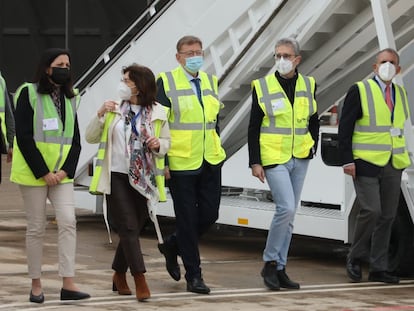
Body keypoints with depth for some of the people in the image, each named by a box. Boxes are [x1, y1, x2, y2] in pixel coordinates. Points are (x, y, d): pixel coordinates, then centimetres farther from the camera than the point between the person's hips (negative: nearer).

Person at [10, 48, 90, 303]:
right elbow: (24, 137, -11)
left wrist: (66, 170, -6)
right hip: (33, 172, -4)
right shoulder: (29, 94, -5)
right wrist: (43, 172, -15)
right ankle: (36, 285, 10)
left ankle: (68, 284, -9)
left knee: (68, 222, -8)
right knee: (37, 228, 1)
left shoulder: (70, 98, 11)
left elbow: (75, 140, 10)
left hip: (62, 173, 4)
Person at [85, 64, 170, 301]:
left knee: (133, 229, 9)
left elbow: (167, 142, 11)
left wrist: (159, 144, -11)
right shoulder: (115, 109, 2)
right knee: (129, 228, -9)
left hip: (143, 180, 2)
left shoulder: (158, 112, 2)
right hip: (117, 177, -1)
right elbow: (91, 138, 4)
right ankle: (140, 281, -10)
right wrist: (100, 116, -12)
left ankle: (119, 275, 28)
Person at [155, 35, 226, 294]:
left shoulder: (210, 81, 11)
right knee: (187, 218, 0)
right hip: (181, 163, -5)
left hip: (210, 162, 6)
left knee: (209, 214, 6)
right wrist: (161, 161, -13)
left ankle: (172, 246, 31)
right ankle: (194, 275, 8)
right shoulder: (166, 83, -6)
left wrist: (217, 151, 14)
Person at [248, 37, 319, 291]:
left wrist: (313, 147, 7)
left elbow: (314, 120, 19)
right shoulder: (262, 86, -5)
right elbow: (253, 128, -3)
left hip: (299, 159, 5)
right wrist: (255, 162, -8)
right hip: (273, 158, -5)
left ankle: (280, 269, 15)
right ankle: (270, 262, -3)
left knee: (288, 215, 8)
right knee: (286, 208, -18)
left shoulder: (308, 85, 6)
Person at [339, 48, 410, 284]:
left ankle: (379, 268, 11)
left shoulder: (400, 93, 14)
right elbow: (345, 128, -6)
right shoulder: (360, 91, -3)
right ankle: (356, 258, 6)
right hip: (366, 164, -6)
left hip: (393, 166, 6)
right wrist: (348, 160, -13)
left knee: (388, 216, 5)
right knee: (371, 211, -14)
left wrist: (402, 158, 11)